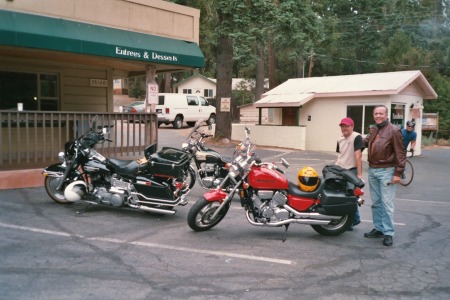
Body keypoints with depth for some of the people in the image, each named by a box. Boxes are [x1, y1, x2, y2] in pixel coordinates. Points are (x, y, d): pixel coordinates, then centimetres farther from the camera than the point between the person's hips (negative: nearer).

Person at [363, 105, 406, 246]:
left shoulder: (393, 130, -7)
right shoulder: (374, 130, 15)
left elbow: (399, 153, -10)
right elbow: (365, 142, 30)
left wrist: (398, 173, -15)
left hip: (386, 171, -7)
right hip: (372, 170, 7)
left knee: (387, 203, -5)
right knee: (376, 203, 13)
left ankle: (388, 233, 2)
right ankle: (379, 228, 23)